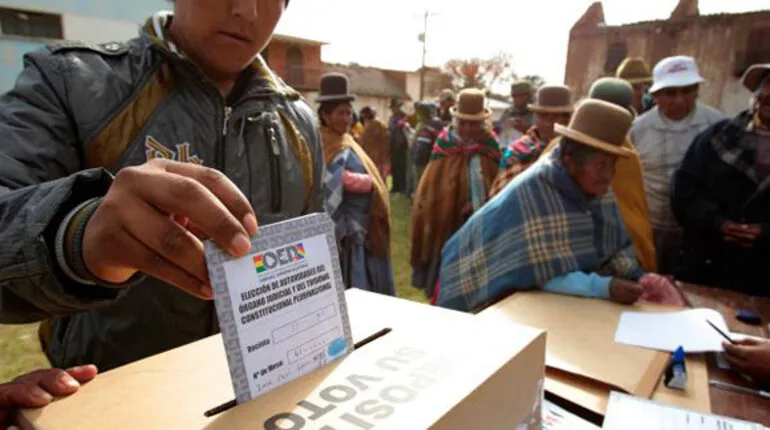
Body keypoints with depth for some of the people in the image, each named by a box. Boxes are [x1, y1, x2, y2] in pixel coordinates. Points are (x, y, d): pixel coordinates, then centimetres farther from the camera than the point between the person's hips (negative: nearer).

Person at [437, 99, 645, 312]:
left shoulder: (597, 187, -5)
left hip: (549, 300, 7)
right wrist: (605, 288, -37)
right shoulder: (531, 192, -27)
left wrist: (633, 276, -15)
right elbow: (545, 273, -29)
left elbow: (618, 244, 3)